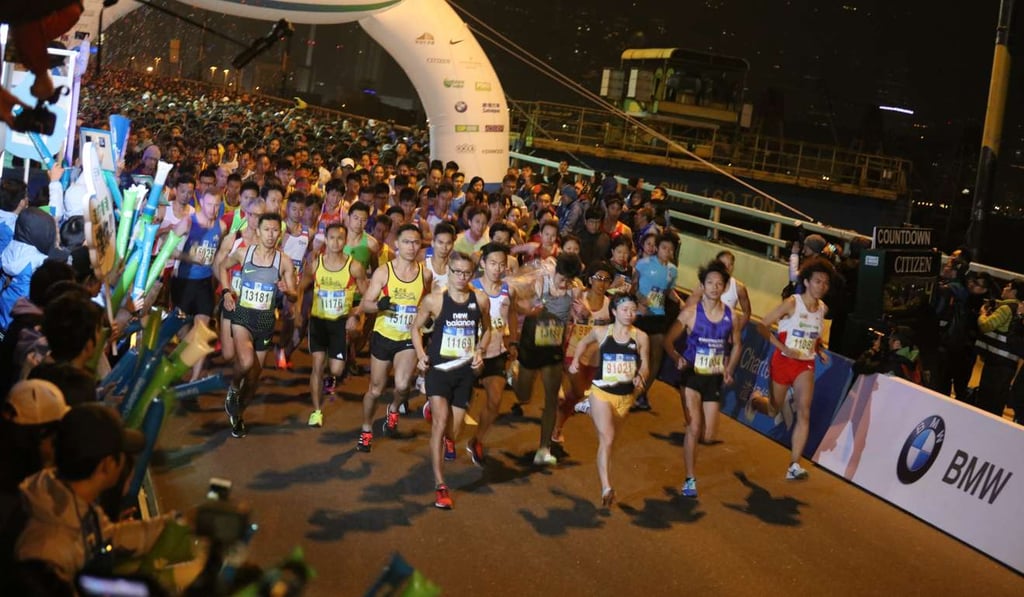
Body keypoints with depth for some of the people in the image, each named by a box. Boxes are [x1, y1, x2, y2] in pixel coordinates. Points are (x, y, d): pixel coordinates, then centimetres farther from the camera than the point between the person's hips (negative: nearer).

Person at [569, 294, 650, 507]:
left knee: (607, 438, 20)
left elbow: (645, 366, -2)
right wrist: (576, 360, 5)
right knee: (607, 440, -16)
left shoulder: (640, 337, -4)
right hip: (602, 393, -3)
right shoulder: (601, 332, -5)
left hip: (625, 396, 3)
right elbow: (584, 342, 16)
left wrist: (640, 377, -22)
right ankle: (606, 488, -21)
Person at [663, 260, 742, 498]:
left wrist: (729, 370, 2)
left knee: (709, 431, 6)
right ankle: (690, 479, 1)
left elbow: (736, 345, 14)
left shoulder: (730, 315, -2)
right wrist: (677, 359, -23)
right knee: (694, 429, -9)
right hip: (692, 375, -3)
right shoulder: (690, 312, -11)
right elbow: (668, 341, -6)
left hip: (715, 378, 3)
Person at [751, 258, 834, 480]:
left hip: (805, 365, 3)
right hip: (783, 361, -3)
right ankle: (755, 399, 53)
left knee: (804, 411, -17)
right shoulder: (791, 303, -14)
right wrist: (784, 348, -21)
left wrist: (820, 349, 4)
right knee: (773, 411, 14)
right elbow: (763, 325, -14)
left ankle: (794, 465, -15)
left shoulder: (823, 308, 3)